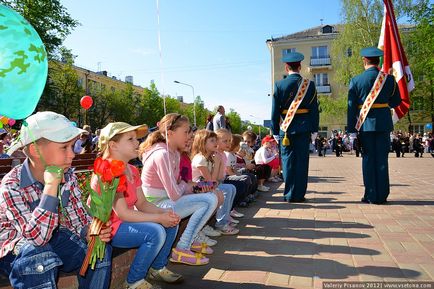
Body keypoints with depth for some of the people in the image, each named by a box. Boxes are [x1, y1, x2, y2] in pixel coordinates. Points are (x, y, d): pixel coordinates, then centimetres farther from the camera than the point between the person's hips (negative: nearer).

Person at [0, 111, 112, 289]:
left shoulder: (68, 177, -10)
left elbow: (78, 217, -5)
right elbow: (35, 237, -36)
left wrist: (91, 232, -28)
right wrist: (51, 186, -41)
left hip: (51, 238, 5)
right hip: (15, 248, -4)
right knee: (38, 255, -37)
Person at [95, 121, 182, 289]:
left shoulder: (132, 171, 7)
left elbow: (142, 203, 6)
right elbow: (122, 214, -27)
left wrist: (164, 212, -13)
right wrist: (159, 218, -23)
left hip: (123, 222, 9)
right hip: (106, 228, -9)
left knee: (172, 223, 2)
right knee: (155, 232, -27)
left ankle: (158, 268, 18)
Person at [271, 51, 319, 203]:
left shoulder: (279, 85, -3)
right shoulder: (310, 84, 1)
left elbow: (275, 111, -2)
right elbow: (314, 109, 1)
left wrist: (275, 131, 4)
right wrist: (314, 129, 8)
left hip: (286, 128, -1)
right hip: (304, 128, 1)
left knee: (288, 161, 6)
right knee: (302, 161, 6)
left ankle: (289, 195, 9)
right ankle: (299, 194, 11)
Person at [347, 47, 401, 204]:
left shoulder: (356, 80, -3)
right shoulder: (389, 79, 1)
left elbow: (351, 107, -5)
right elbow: (396, 102, 9)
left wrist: (351, 129, -1)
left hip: (365, 124, -1)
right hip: (383, 123, 1)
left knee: (368, 158, 5)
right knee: (382, 159, 6)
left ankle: (371, 196, 8)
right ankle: (382, 196, 12)